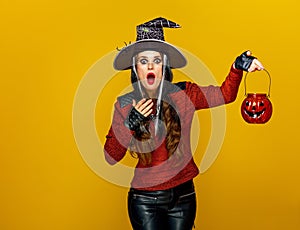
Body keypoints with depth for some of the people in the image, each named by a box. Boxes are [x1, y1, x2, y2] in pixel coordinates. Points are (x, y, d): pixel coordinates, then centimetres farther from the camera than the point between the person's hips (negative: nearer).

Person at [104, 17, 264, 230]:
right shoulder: (125, 105, -5)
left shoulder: (183, 94, -5)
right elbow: (110, 157, -6)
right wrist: (130, 123, -20)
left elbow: (225, 95, -11)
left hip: (183, 196, 1)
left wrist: (237, 68, -29)